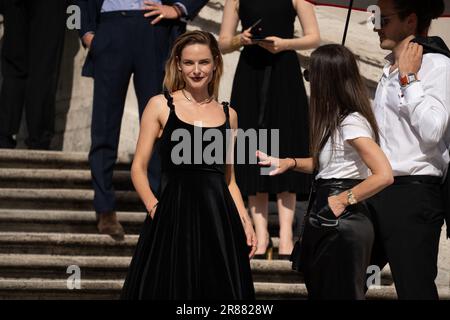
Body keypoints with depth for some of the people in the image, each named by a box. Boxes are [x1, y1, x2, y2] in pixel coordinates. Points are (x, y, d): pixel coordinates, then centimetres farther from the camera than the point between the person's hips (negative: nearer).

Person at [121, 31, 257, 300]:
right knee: (173, 288, -3)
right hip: (174, 215, -3)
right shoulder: (161, 106, 3)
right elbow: (139, 168, 2)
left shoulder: (228, 115, 13)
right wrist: (155, 207, -13)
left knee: (219, 290, 2)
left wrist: (245, 221, 6)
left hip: (220, 217, 3)